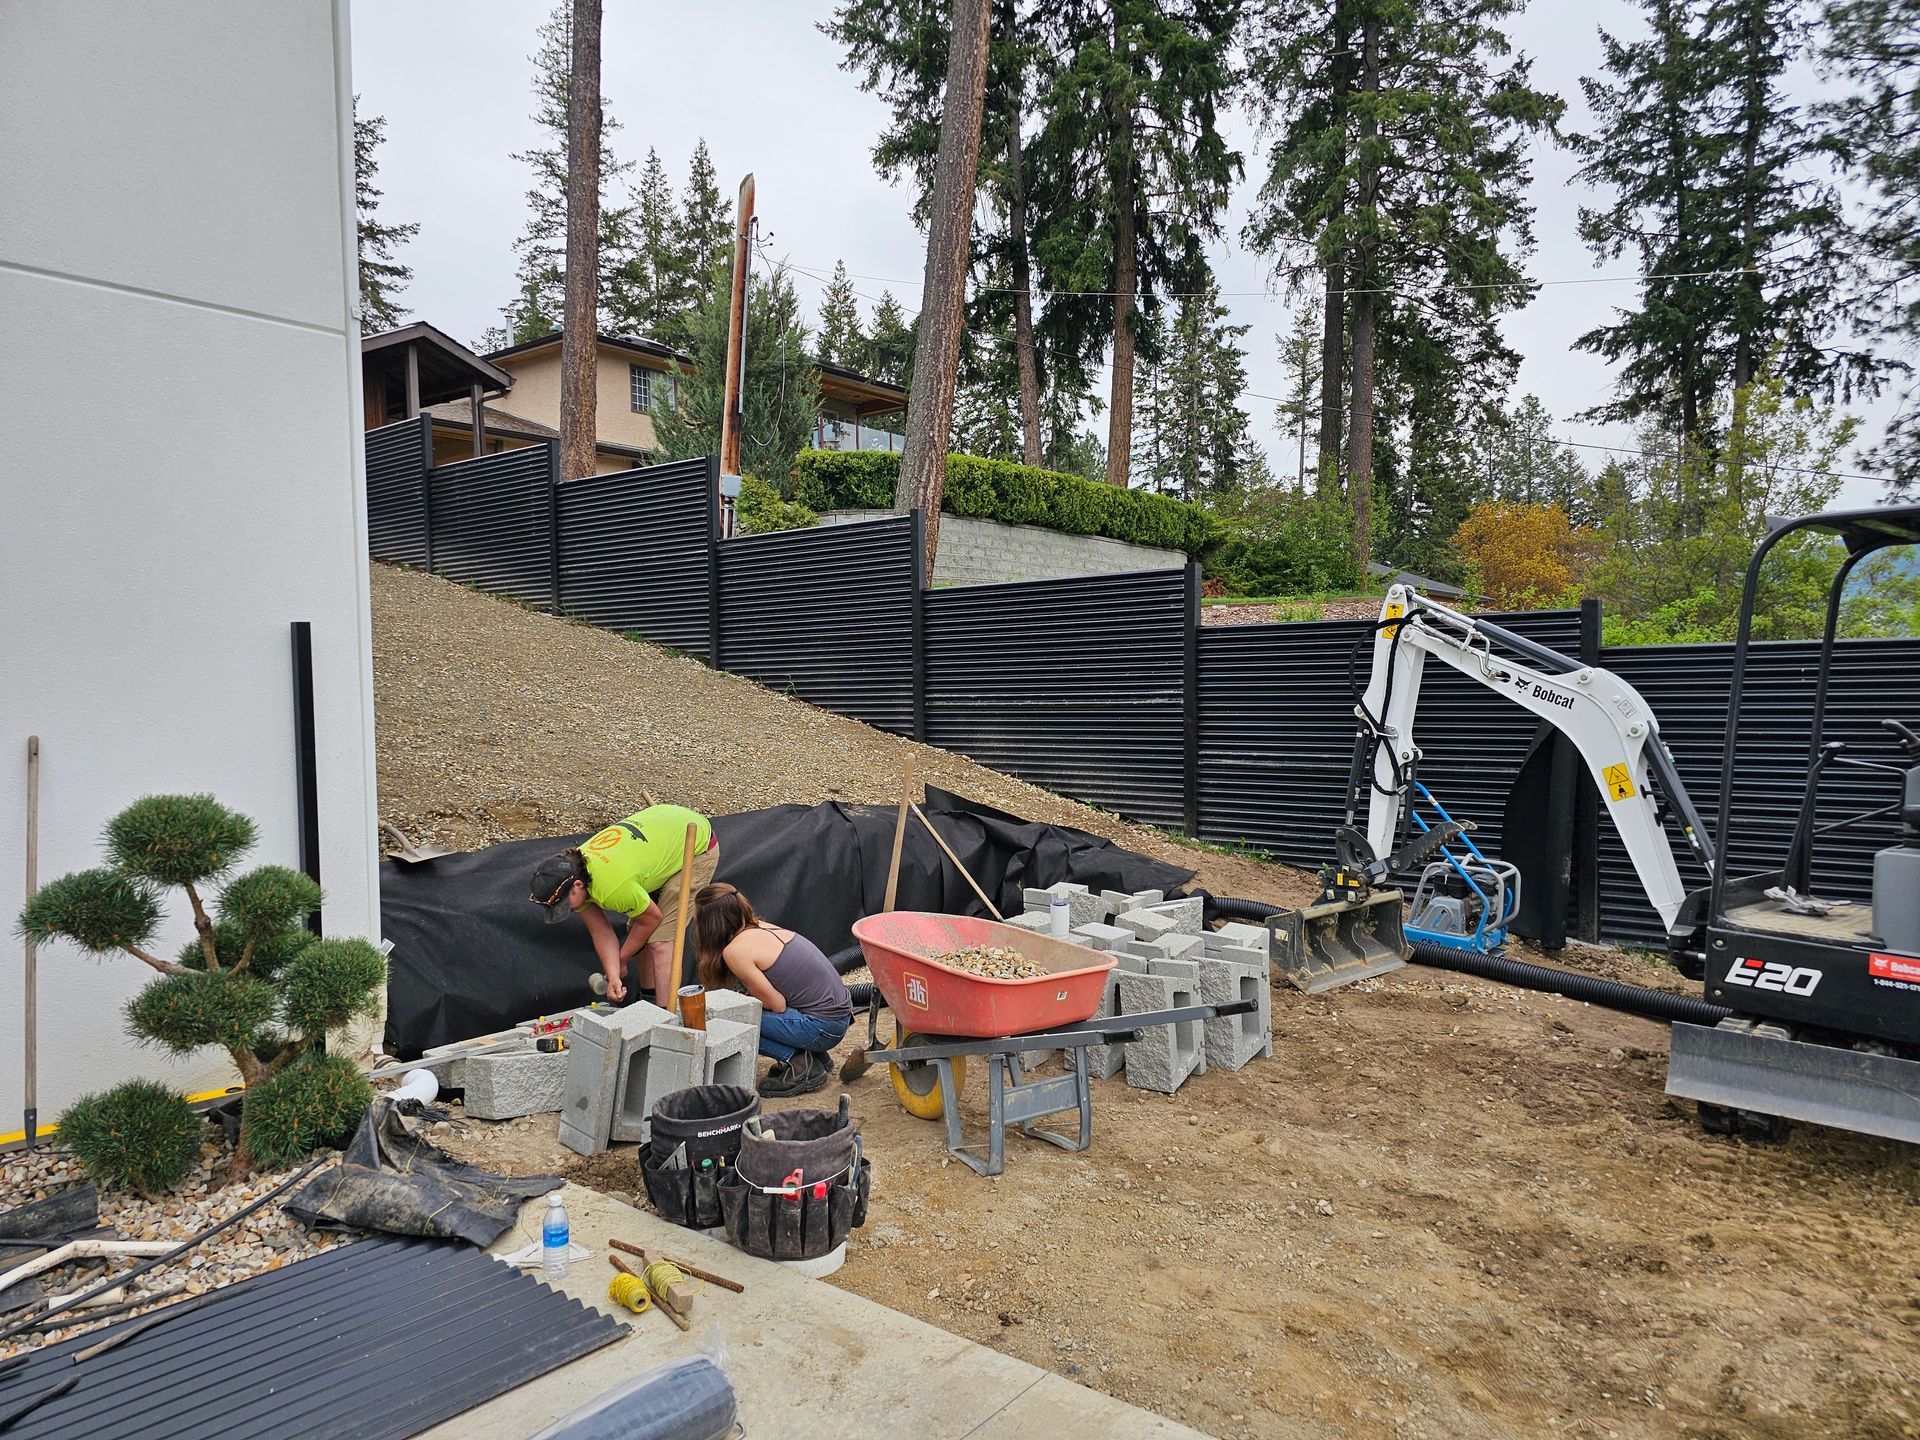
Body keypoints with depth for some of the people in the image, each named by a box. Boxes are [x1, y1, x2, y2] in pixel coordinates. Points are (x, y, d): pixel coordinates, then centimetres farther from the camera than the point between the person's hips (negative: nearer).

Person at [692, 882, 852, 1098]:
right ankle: (814, 1056, 15)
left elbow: (777, 1005, -11)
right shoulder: (761, 928, 10)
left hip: (822, 1027, -9)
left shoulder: (735, 950, -14)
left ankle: (800, 1064, -4)